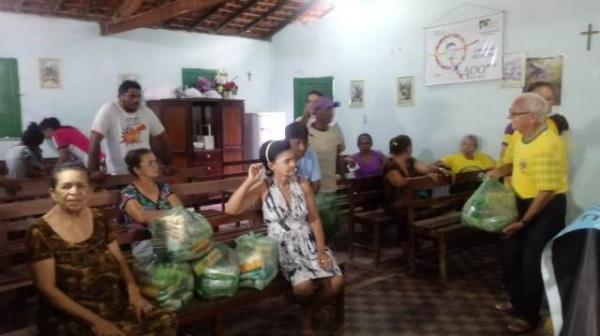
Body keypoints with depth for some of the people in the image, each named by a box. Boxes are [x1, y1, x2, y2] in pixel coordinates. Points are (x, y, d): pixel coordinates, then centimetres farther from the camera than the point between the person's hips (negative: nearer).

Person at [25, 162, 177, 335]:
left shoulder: (98, 219, 6)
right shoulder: (41, 232, -9)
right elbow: (47, 288, -11)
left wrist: (133, 291, -7)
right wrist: (94, 320, -17)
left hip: (116, 305, 5)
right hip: (69, 317, -5)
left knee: (166, 321, -14)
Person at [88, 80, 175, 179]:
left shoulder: (146, 111, 4)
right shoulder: (108, 110, -10)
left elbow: (162, 138, 10)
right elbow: (95, 140, -15)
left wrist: (168, 165, 7)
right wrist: (94, 171, -21)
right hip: (118, 174, -4)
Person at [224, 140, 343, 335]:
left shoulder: (302, 184, 1)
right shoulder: (263, 188, -7)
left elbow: (314, 219, 3)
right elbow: (231, 209, -18)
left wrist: (321, 250, -7)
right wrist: (249, 181, -23)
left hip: (308, 244, 3)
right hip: (282, 248, -3)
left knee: (336, 282, -16)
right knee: (304, 286, -27)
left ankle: (309, 315, 12)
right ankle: (308, 308, 12)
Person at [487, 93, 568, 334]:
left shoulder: (547, 146, -29)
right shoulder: (519, 135, -2)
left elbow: (547, 192, -26)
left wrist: (523, 222, -22)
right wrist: (499, 171, -6)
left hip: (547, 208, -9)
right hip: (523, 201, 9)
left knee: (532, 262, 2)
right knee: (511, 255, 17)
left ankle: (529, 316, 21)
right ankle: (517, 301, 38)